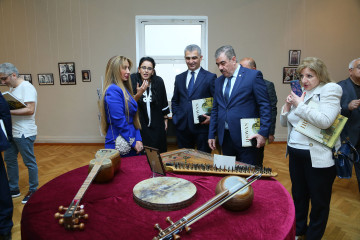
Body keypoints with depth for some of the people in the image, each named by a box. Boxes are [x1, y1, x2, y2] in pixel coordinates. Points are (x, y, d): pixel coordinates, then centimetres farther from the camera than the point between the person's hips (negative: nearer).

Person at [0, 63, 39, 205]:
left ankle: (33, 191, 16)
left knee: (29, 162, 2)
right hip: (12, 132, 10)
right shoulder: (12, 88, 13)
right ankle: (13, 189, 32)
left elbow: (30, 110, -23)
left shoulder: (27, 87, -15)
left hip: (24, 133, -10)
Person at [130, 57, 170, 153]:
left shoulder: (159, 81, -4)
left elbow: (163, 102, 8)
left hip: (156, 124, 2)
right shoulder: (132, 80, -8)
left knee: (158, 151, 7)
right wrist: (138, 94, -31)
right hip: (139, 124, -1)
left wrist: (165, 119, 14)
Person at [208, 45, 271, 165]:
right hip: (225, 138, 5)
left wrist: (263, 133, -14)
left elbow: (265, 105, -7)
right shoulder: (219, 81, 13)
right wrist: (211, 135, 13)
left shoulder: (253, 75, -4)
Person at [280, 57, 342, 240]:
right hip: (295, 153, 7)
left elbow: (325, 121, -24)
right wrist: (288, 106, -4)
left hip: (317, 156, -6)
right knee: (298, 195, 20)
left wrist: (300, 105, -16)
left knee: (319, 201, 10)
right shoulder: (300, 93, 10)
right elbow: (285, 123, 14)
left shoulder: (330, 90, -8)